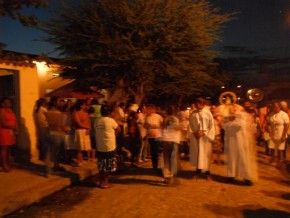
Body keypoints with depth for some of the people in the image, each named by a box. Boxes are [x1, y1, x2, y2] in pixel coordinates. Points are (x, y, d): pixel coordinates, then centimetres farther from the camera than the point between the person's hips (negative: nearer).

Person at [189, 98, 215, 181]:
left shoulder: (208, 113, -4)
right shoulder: (193, 114, 4)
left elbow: (211, 126, -4)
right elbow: (190, 125, 7)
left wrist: (204, 133, -13)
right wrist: (194, 133, -9)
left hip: (205, 137, -2)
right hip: (195, 136, 3)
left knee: (205, 154, 2)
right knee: (196, 153, 7)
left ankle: (207, 171, 14)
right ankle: (198, 170, 20)